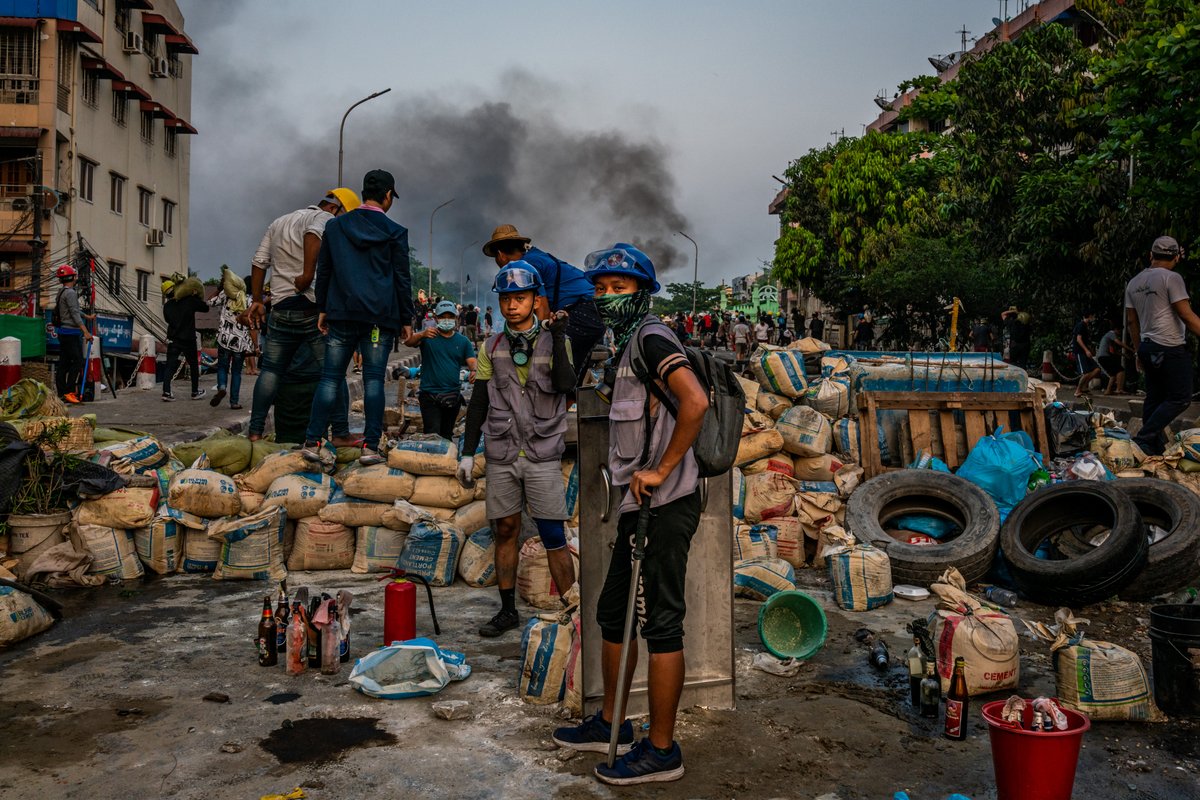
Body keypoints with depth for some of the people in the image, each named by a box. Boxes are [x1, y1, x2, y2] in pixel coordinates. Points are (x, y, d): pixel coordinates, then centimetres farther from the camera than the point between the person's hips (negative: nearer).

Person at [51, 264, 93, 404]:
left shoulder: (61, 293, 17)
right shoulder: (70, 293, -14)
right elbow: (75, 314, -19)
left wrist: (88, 316, 37)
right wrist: (85, 332, -22)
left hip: (62, 331, 10)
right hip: (71, 332, -10)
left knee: (64, 363, 10)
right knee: (77, 362, -10)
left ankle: (61, 393, 11)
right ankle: (69, 392, -13)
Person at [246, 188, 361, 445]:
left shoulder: (278, 223, 23)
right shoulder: (325, 218, -1)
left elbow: (259, 263, 19)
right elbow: (313, 233, -25)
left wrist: (257, 300, 20)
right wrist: (308, 272, -25)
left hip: (281, 308, 6)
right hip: (315, 307, -6)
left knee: (271, 370, 13)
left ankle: (255, 431, 13)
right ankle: (341, 434, -1)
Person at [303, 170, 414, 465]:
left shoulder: (335, 226, 9)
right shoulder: (395, 232, 0)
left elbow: (323, 271, 12)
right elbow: (402, 279, 2)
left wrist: (322, 309, 19)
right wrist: (407, 319, 8)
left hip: (341, 315, 3)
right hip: (380, 318, -2)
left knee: (331, 377, 6)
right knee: (373, 380, 0)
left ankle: (312, 442, 3)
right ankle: (371, 447, -1)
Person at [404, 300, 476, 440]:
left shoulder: (463, 341, 9)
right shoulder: (428, 336, -2)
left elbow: (472, 361, 1)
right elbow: (408, 342, -18)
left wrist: (474, 371, -24)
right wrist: (422, 335, -40)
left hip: (453, 397, 4)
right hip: (430, 396, -4)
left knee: (447, 436, 17)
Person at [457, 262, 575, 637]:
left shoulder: (554, 341, 1)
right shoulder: (491, 347, 8)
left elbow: (566, 385, -17)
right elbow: (478, 403, 10)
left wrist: (558, 338, -20)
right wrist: (468, 452, 7)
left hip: (543, 455, -3)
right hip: (501, 455, 3)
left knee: (553, 537, -3)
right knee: (505, 531, 10)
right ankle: (508, 610, 21)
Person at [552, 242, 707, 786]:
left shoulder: (650, 338, -12)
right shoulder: (627, 345, 19)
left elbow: (695, 402, -28)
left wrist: (660, 471, -22)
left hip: (663, 505, -10)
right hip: (640, 503, 11)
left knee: (660, 623, -2)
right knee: (614, 613, 18)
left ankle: (662, 750, 10)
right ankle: (610, 723, 33)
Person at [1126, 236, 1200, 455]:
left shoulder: (1134, 282, 12)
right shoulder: (1171, 278, -10)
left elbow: (1131, 321, 15)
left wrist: (1139, 351, 21)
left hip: (1148, 347, 8)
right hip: (1170, 347, -8)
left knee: (1154, 398, 11)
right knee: (1180, 399, -4)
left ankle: (1154, 449, 12)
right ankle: (1144, 438, -12)